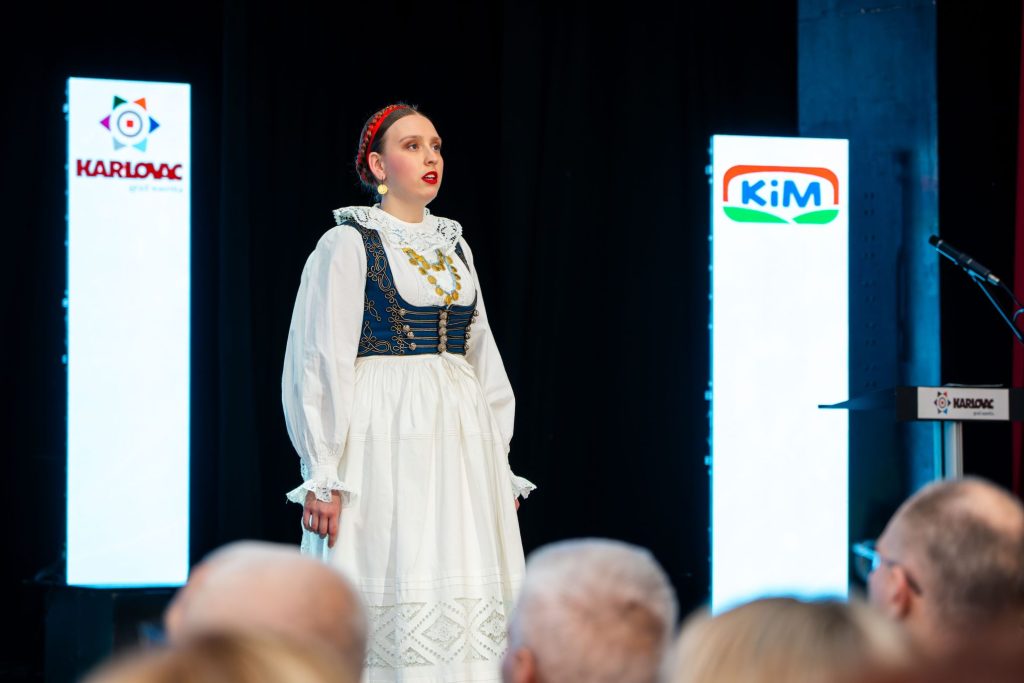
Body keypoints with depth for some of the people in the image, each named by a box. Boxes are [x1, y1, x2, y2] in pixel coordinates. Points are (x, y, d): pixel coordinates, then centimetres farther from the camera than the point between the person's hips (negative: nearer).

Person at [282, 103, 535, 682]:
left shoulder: (455, 247, 15)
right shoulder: (349, 243, -2)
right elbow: (322, 362, -7)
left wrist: (500, 469, 12)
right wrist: (325, 478, -13)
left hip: (461, 443, 6)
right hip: (386, 437, -6)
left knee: (470, 599, 0)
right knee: (394, 602, -9)